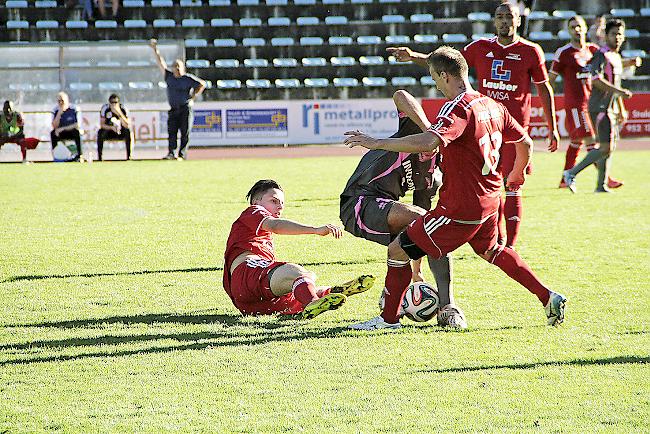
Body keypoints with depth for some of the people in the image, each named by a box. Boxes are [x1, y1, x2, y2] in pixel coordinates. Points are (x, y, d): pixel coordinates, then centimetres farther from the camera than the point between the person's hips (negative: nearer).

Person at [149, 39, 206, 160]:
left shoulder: (188, 78, 0)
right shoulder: (169, 76, 9)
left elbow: (202, 84, 5)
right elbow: (161, 63, 9)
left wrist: (193, 98, 0)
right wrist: (155, 50, 4)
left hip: (186, 108, -3)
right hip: (173, 109, 3)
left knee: (185, 132, -5)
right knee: (171, 131, -6)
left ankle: (182, 154, -3)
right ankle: (171, 153, -8)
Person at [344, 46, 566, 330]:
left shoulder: (457, 108, -21)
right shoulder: (493, 105, 6)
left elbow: (429, 143, -38)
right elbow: (525, 143, 16)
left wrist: (378, 143, -34)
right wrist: (517, 176, 36)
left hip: (459, 209, -9)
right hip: (488, 201, 9)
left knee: (398, 250, 1)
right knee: (491, 251, 34)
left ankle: (389, 318, 9)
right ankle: (548, 298, 31)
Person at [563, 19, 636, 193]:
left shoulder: (617, 57, 19)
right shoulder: (602, 55, -11)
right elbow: (596, 80, -25)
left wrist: (621, 110, 29)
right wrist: (619, 91, -27)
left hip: (611, 108, 10)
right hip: (600, 106, -10)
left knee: (610, 147, 9)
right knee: (606, 147, -15)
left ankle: (601, 185, 14)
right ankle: (572, 173, -10)